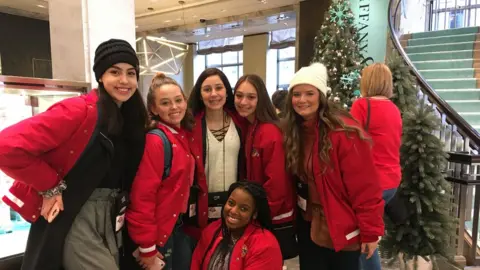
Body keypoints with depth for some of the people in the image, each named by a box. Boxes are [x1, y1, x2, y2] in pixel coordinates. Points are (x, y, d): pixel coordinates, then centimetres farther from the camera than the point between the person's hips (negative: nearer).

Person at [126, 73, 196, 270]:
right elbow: (142, 197, -22)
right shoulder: (154, 141, -21)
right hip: (159, 231, -7)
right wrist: (147, 247, -19)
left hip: (180, 226, 7)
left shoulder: (185, 135, 2)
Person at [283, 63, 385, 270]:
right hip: (307, 225, 6)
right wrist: (294, 216, 4)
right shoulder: (294, 132, -1)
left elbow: (365, 188, -19)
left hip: (341, 229, -6)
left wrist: (370, 231, -16)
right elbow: (297, 179, 6)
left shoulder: (344, 132, -21)